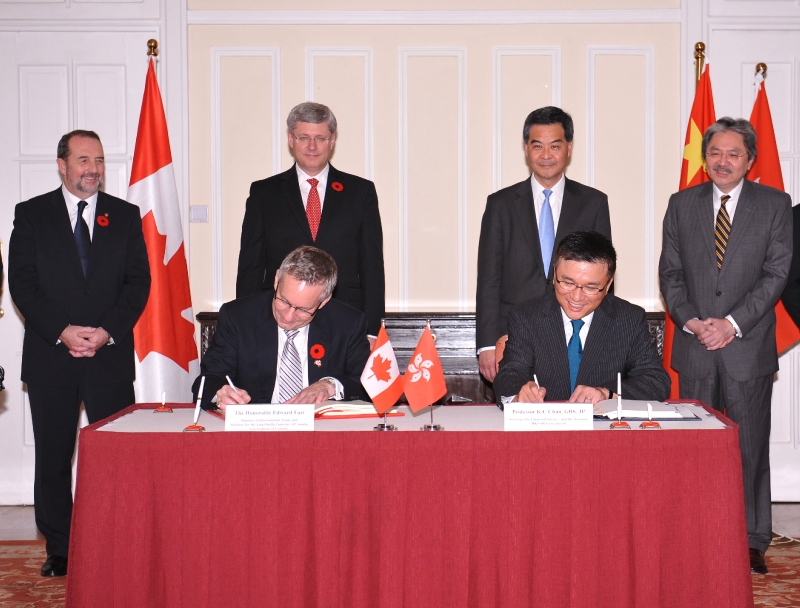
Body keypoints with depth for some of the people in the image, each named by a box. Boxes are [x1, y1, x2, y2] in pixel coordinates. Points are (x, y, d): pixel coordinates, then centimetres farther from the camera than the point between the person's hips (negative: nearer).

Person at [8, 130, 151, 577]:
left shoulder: (125, 215, 9)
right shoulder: (31, 214, 6)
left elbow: (139, 281, 3)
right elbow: (23, 283, -1)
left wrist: (107, 331, -11)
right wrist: (62, 332, -13)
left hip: (112, 355, 0)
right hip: (50, 356, 0)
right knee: (53, 457, 6)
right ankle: (60, 549, 18)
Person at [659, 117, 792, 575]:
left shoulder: (775, 205, 3)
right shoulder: (682, 204, 10)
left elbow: (777, 272, -4)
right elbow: (670, 271, 7)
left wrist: (732, 323, -13)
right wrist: (690, 320, -9)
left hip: (748, 347, -2)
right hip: (695, 347, 2)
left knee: (750, 446, 4)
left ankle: (753, 541, 14)